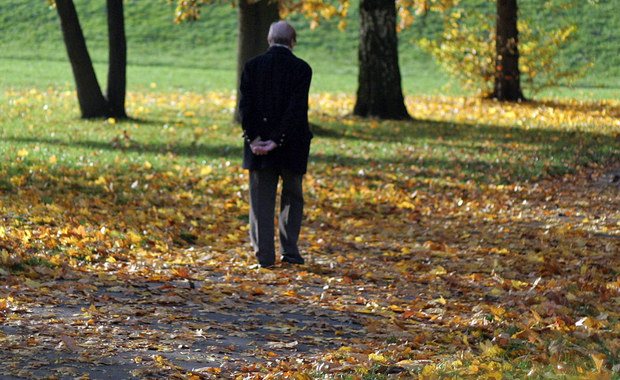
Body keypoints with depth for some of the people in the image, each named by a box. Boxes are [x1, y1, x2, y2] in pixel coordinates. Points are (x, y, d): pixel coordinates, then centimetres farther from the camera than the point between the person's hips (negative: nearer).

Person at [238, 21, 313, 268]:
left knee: (262, 201, 6)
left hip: (258, 147, 1)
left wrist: (252, 137, -5)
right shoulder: (301, 69, -6)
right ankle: (289, 251, 9)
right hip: (292, 146, -1)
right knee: (292, 198, 13)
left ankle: (264, 255, 4)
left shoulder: (253, 65, 1)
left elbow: (245, 105, -5)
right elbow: (296, 109, -13)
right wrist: (279, 140, -13)